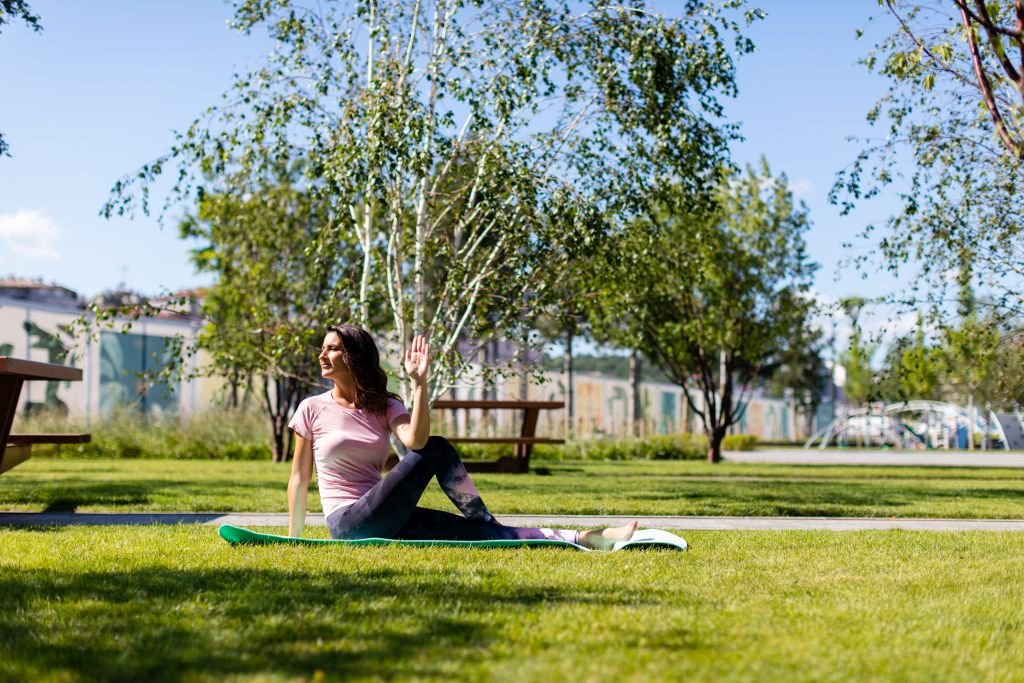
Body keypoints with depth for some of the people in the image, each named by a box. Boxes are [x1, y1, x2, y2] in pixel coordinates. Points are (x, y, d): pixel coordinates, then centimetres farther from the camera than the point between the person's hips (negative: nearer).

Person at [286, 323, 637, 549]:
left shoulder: (384, 406, 9)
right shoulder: (312, 409, 2)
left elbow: (414, 440, -14)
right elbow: (299, 477, 4)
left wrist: (419, 384, -21)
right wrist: (293, 541, 3)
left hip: (386, 519, 4)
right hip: (348, 525, -4)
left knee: (475, 531, -17)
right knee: (436, 451, -21)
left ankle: (581, 538, -20)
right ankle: (490, 525, -13)